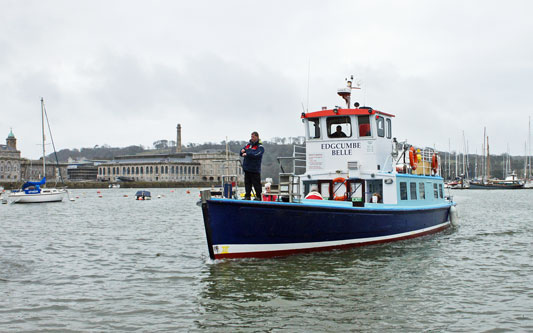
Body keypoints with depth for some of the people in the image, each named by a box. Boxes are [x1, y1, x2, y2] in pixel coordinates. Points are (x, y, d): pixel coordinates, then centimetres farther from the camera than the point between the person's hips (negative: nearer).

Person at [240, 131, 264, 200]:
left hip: (255, 169, -6)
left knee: (256, 184, -2)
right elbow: (242, 153, 15)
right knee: (247, 183, 9)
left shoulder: (260, 147, -4)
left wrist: (247, 154, -22)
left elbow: (256, 154, -21)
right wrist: (242, 151, -8)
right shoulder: (248, 144, 15)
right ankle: (247, 196, 15)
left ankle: (258, 197, 6)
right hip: (247, 168, 6)